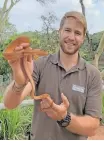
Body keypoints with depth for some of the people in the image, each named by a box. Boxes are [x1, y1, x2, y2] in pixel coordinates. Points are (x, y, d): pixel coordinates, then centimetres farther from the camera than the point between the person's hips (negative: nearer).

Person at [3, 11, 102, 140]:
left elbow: (92, 127, -13)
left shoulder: (93, 74, -12)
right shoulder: (40, 64, -12)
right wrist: (19, 82, -42)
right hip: (39, 137, 1)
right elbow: (10, 104, -22)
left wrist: (64, 118, -31)